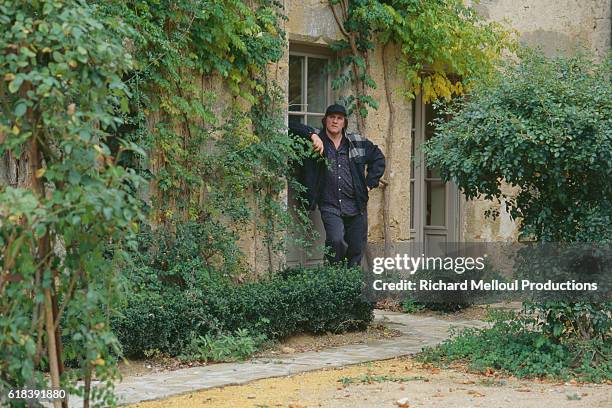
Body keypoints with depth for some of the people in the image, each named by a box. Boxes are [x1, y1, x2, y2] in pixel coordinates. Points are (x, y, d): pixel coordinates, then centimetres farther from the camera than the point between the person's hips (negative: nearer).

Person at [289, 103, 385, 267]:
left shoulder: (357, 142, 8)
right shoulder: (317, 138, 1)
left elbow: (378, 158, 21)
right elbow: (293, 127, -9)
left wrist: (369, 183, 11)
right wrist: (312, 135, -23)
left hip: (356, 207, 3)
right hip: (330, 207, -3)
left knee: (357, 249, 6)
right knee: (336, 240, -24)